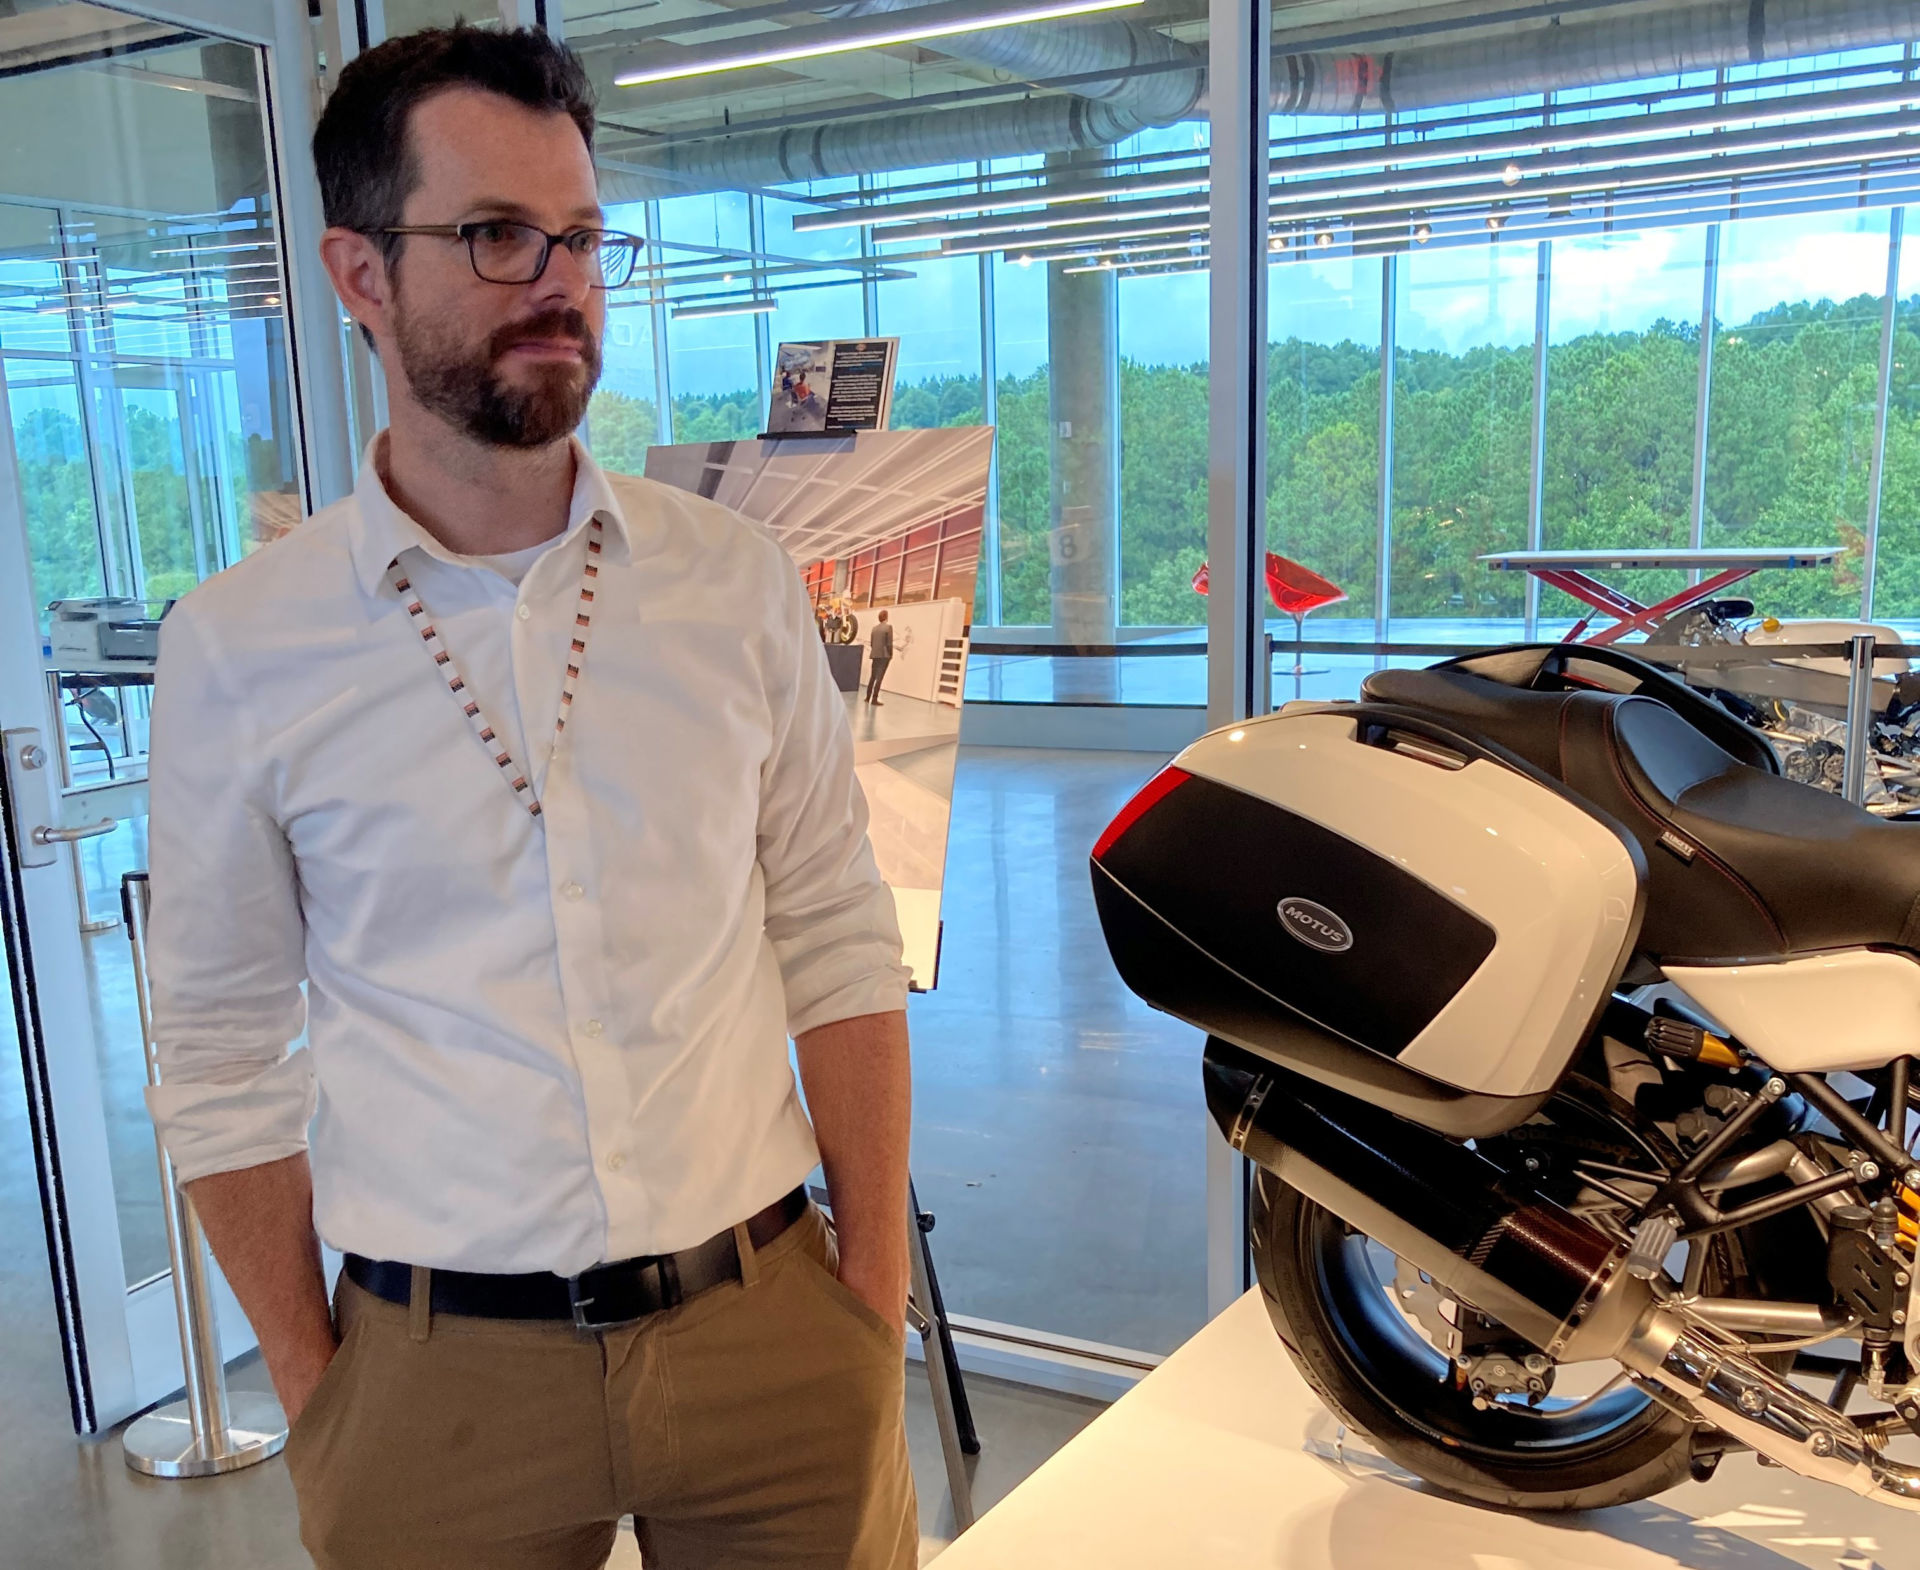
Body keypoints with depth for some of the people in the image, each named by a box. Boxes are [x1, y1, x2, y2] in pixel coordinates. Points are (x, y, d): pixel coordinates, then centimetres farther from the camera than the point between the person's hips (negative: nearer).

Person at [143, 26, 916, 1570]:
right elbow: (223, 1056, 1)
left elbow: (837, 941, 1)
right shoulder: (237, 648, -5)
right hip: (439, 1375, -1)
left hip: (765, 1318, 2)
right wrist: (312, 1396, 2)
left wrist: (876, 1283, 0)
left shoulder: (737, 579, -1)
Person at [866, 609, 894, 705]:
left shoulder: (874, 628, 8)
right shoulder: (888, 627, -9)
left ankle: (868, 696, 21)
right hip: (884, 655, -6)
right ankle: (874, 699, -9)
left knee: (873, 676, 16)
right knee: (879, 677, -6)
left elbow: (871, 643, 10)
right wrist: (891, 654, -2)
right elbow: (889, 643, -13)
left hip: (875, 655, 6)